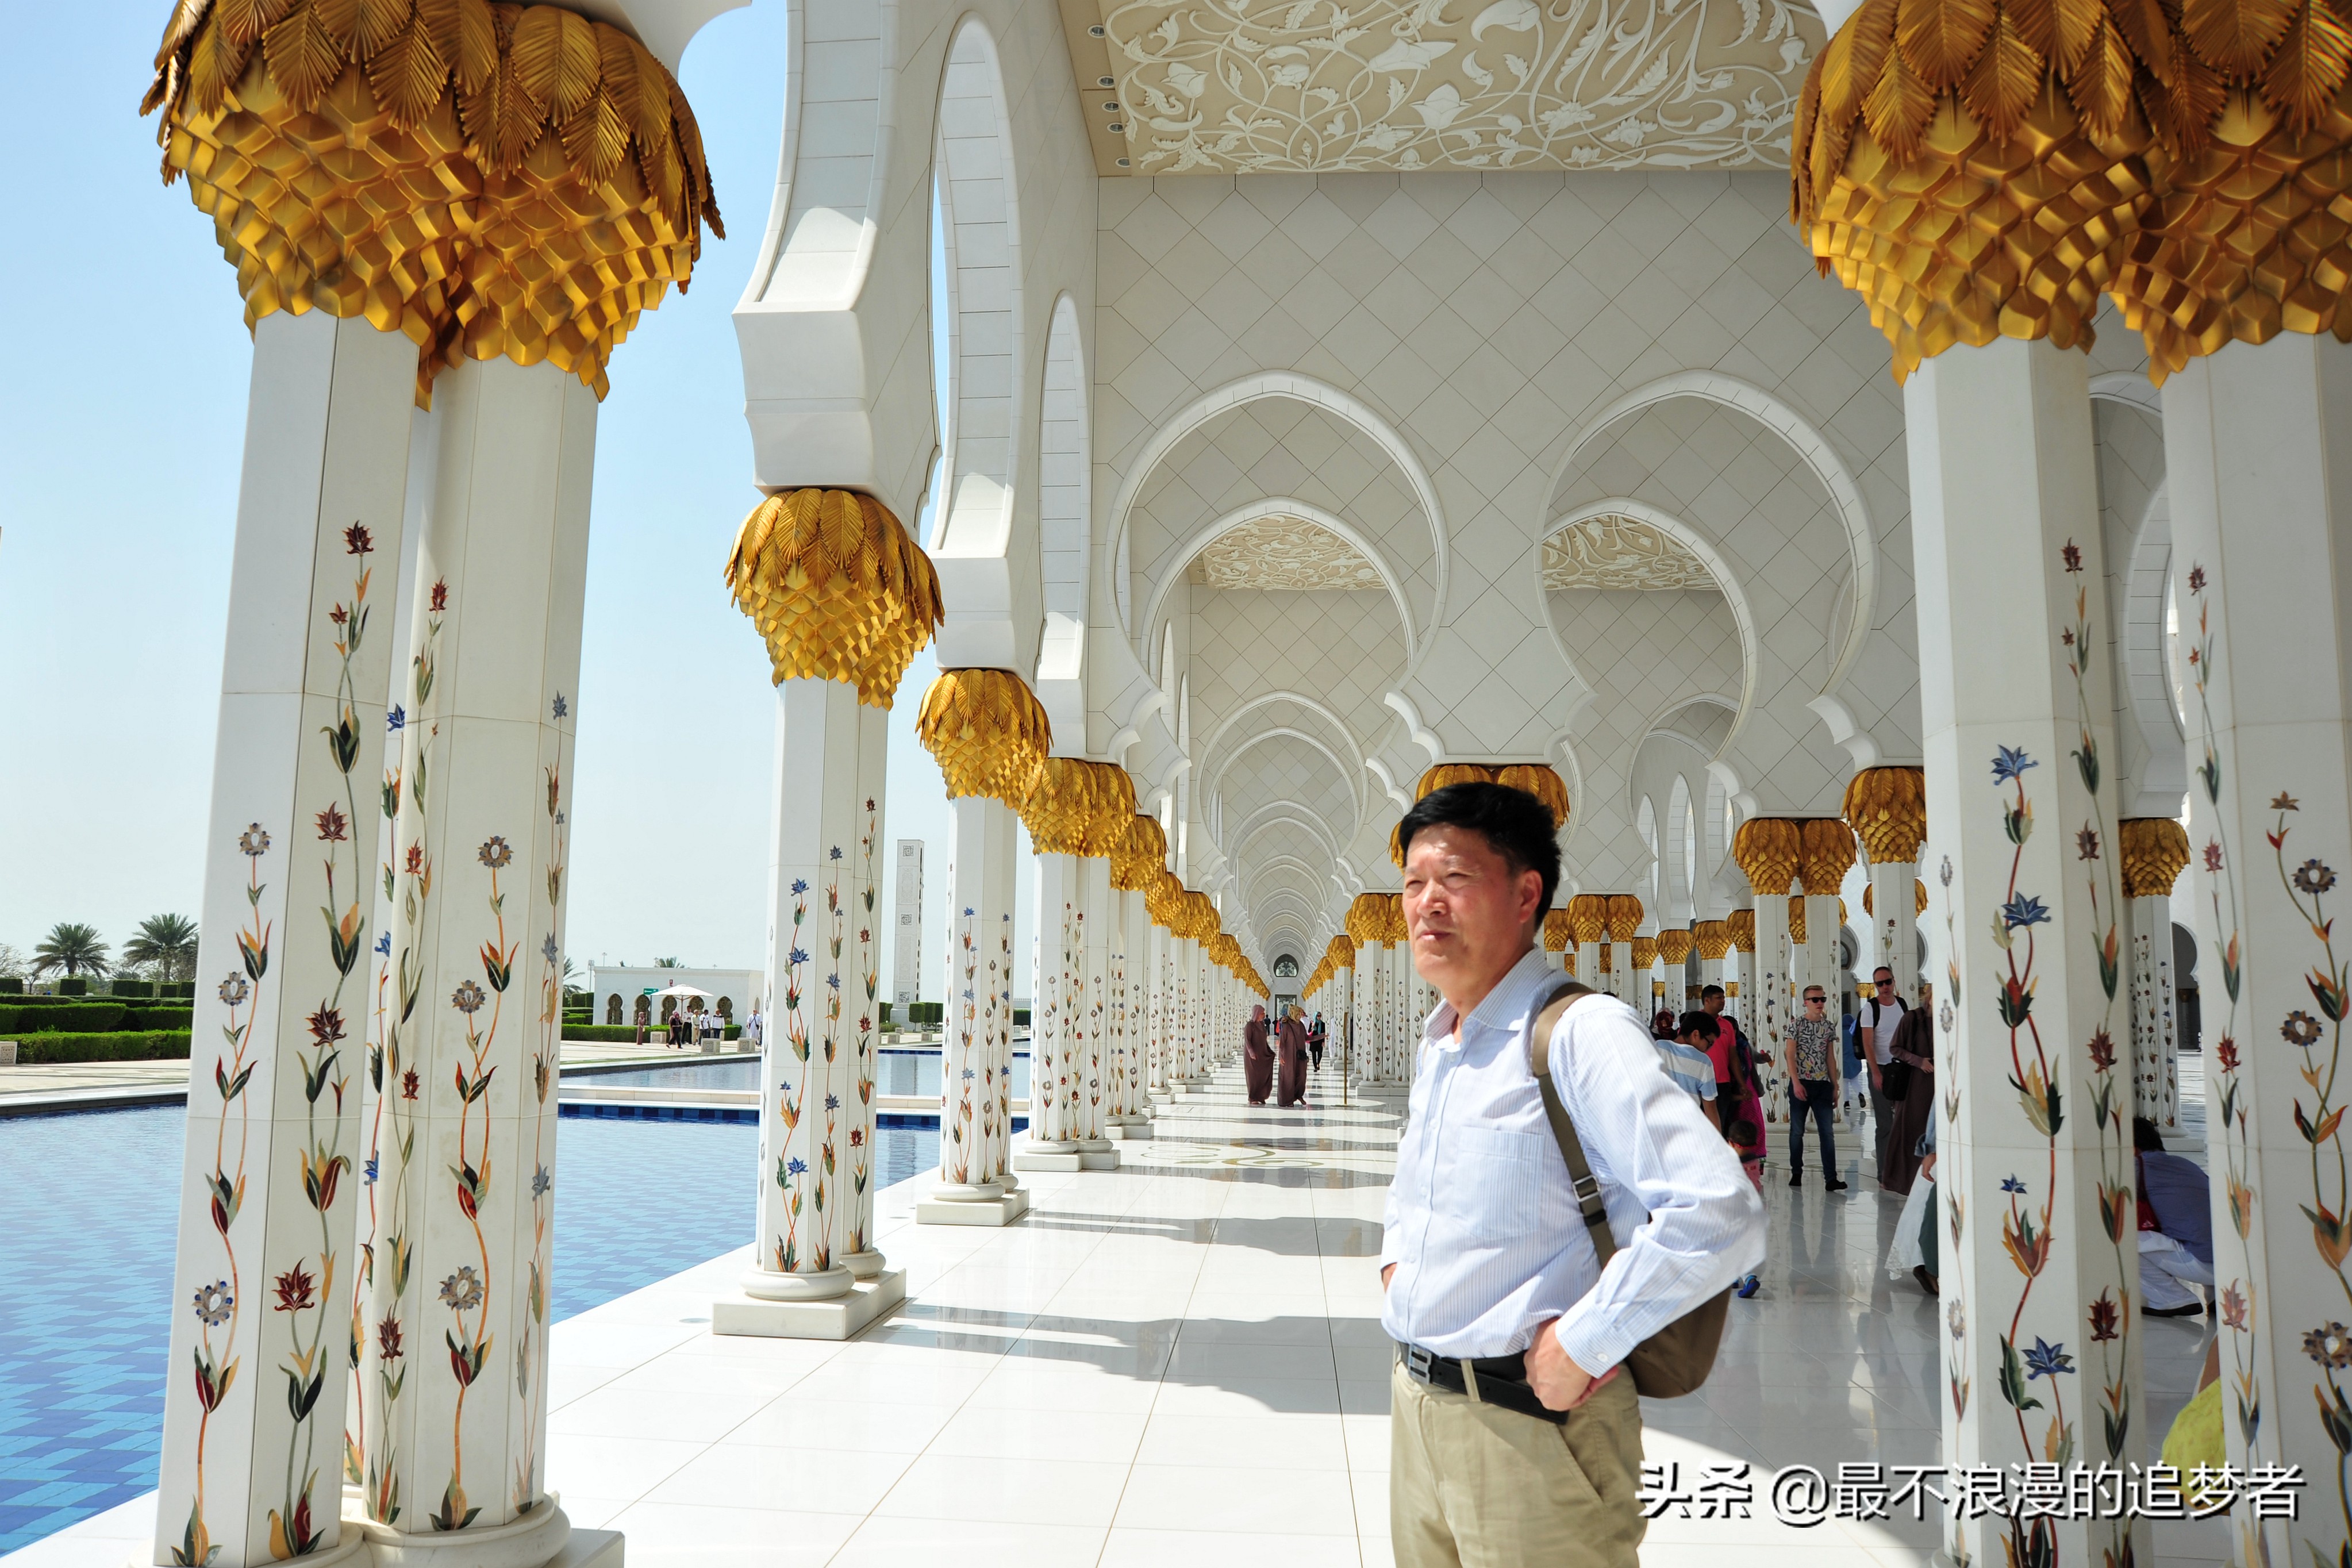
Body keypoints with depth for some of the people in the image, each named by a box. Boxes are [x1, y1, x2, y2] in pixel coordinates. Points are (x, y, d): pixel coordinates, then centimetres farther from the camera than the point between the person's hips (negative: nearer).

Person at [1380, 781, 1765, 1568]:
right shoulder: (1438, 1049, 9)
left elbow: (1717, 1216, -29)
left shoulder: (1579, 1032, -18)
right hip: (1416, 1403, 8)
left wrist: (1579, 1346, -22)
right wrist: (1395, 1262, 9)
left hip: (1528, 1421, -8)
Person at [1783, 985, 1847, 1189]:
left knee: (1827, 1132, -1)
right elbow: (1789, 1055, -8)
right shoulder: (1796, 1024, -4)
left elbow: (1831, 1058, 14)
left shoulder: (1829, 1026, 9)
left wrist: (1835, 1087, 11)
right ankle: (1796, 1174, 16)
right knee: (1797, 1131, 5)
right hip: (1800, 1084, -4)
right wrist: (1796, 1083, -16)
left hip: (1823, 1085, 4)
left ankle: (1831, 1178, -2)